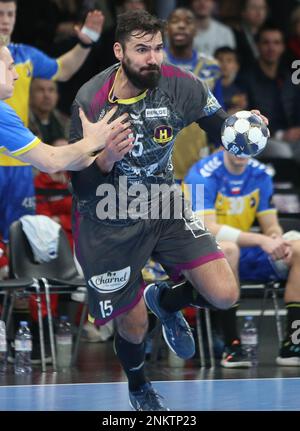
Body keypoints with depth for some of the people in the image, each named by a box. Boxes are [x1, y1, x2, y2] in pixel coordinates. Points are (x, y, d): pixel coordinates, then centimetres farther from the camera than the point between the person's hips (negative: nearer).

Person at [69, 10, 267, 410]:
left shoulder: (180, 85, -16)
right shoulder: (90, 101, -22)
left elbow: (220, 126, 1)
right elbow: (80, 185, -17)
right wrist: (106, 159, -38)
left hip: (163, 209, 3)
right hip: (109, 224, -3)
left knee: (224, 295, -13)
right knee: (133, 326, 7)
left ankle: (164, 301, 23)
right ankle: (138, 386, 44)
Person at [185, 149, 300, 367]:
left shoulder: (261, 175, 2)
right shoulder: (202, 175, -15)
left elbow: (271, 227, 4)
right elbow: (207, 228, -25)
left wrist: (278, 242, -22)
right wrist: (260, 240, -33)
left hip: (245, 255, 6)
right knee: (227, 248, -39)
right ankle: (232, 345, -33)